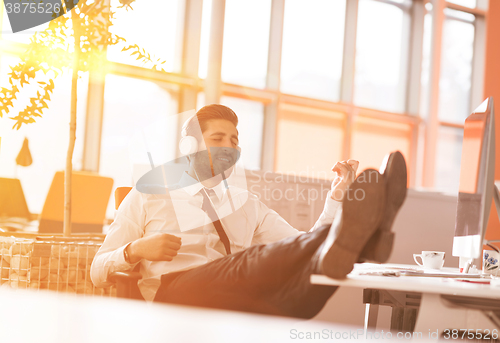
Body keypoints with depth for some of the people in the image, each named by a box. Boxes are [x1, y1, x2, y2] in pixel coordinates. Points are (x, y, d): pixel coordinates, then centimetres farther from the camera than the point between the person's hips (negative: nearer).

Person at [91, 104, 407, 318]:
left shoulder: (249, 206, 30)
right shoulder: (147, 197, 20)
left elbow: (300, 248, 19)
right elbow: (99, 273, 15)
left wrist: (337, 195, 9)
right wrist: (135, 250, -7)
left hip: (244, 304, 4)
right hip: (173, 292, -4)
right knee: (246, 264, -37)